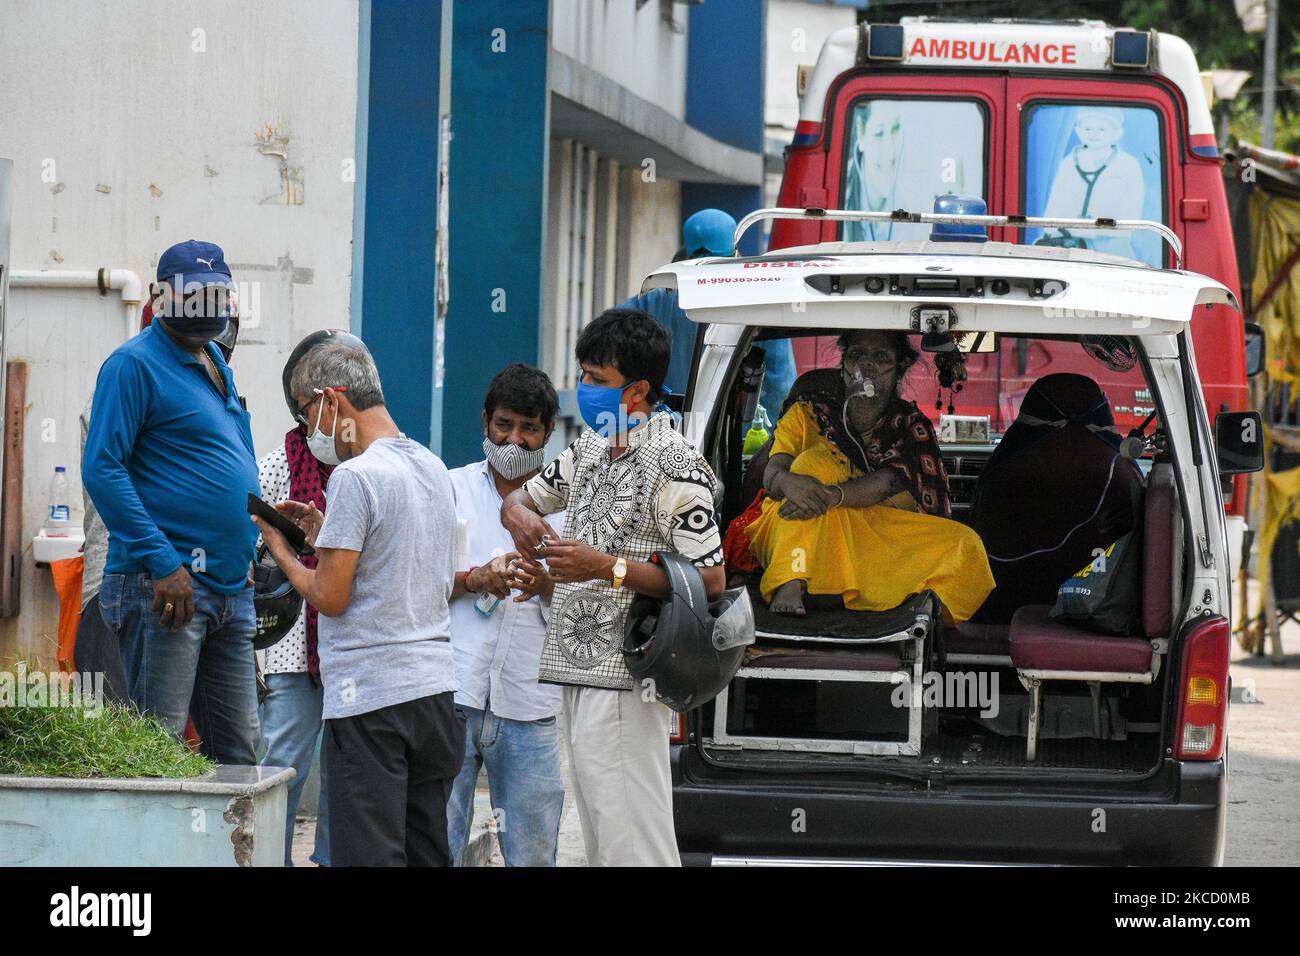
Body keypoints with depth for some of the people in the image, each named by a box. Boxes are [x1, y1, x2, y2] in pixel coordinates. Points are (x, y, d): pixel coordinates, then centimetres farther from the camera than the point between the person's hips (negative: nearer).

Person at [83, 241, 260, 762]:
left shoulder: (215, 362, 19)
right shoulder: (135, 364, -8)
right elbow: (101, 469, -16)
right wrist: (162, 564, -21)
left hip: (230, 590, 9)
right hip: (164, 583, -9)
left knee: (239, 750, 9)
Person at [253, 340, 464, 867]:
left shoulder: (355, 477, -13)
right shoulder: (434, 469, 14)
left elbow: (330, 597, -13)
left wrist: (280, 550, 3)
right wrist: (325, 533, 20)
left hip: (370, 698, -8)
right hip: (435, 687, 8)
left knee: (369, 854, -8)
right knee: (427, 852, 9)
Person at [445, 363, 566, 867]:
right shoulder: (452, 489, 11)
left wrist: (546, 586, -14)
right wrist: (475, 579, -12)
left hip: (530, 709, 1)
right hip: (451, 697, -1)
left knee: (532, 853, 1)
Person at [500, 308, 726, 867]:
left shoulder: (674, 465, -12)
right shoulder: (590, 448, 14)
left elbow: (709, 579, -16)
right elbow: (525, 495, 29)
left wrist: (607, 567, -21)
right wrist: (518, 513, 3)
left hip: (623, 681, -9)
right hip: (579, 673, 9)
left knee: (632, 844, -11)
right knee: (600, 841, 12)